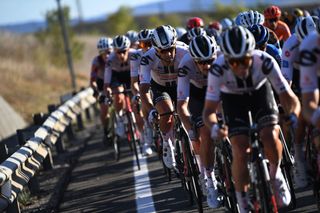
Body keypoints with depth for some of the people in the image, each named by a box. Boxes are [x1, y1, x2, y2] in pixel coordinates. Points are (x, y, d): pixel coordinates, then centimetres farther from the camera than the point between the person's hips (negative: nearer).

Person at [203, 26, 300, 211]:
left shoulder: (265, 62, -36)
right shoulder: (219, 69, -36)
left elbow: (288, 97, -31)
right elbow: (209, 110, -33)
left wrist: (293, 115, -52)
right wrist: (214, 127, -54)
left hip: (260, 91, 0)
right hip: (233, 98, 0)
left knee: (270, 136, -24)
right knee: (240, 152, -14)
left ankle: (275, 174, 7)